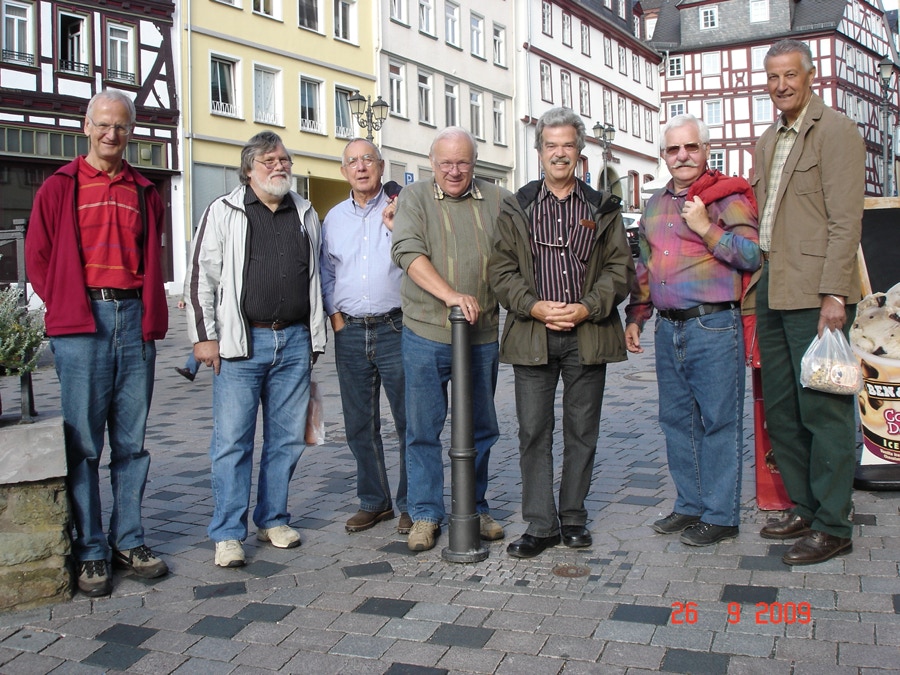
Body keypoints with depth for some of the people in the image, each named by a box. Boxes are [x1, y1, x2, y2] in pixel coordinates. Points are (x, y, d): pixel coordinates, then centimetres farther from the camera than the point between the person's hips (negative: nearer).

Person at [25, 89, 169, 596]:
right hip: (81, 324, -3)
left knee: (132, 440, 7)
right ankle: (90, 553, 8)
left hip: (134, 320, 3)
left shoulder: (145, 193, 16)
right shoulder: (59, 188, 7)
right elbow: (38, 259, 5)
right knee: (83, 441, -1)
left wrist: (151, 317, 5)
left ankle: (129, 542, 17)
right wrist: (69, 308, -2)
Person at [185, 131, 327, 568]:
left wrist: (315, 337, 15)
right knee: (232, 440, -3)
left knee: (287, 437, 9)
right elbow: (201, 275, 0)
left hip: (294, 341, 4)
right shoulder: (224, 212, 3)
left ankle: (273, 519, 23)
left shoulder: (306, 215, 14)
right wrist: (204, 336, -6)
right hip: (241, 342, -4)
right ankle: (228, 534, 6)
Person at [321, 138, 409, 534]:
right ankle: (373, 501, 24)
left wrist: (395, 227, -16)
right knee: (360, 425, 10)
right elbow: (326, 273, 17)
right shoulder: (334, 218, 13)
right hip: (349, 333, 4)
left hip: (395, 328, -4)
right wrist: (334, 314, 6)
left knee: (408, 421, 1)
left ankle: (411, 504, 14)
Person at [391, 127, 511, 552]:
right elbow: (409, 253, -12)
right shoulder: (414, 198, 3)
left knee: (480, 429, 12)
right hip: (425, 334, -2)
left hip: (482, 337, 2)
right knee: (423, 429, 4)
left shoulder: (498, 201, 10)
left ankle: (475, 509, 28)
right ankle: (425, 515, 17)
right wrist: (451, 295, -23)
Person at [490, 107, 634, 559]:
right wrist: (535, 306, -12)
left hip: (587, 334, 1)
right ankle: (540, 524, 9)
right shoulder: (516, 208, 9)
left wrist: (588, 308, -11)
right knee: (534, 431, 0)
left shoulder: (603, 208, 10)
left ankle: (573, 517, 21)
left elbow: (620, 268, 5)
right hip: (532, 334, 0)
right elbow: (501, 270, 3)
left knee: (582, 431, 8)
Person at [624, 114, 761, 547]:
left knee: (718, 421, -1)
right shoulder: (656, 204, 18)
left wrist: (706, 228, -17)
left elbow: (752, 255, -11)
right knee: (677, 420, 11)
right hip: (668, 328, 7)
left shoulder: (727, 196, -2)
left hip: (714, 326, -6)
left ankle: (721, 515, 8)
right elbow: (643, 266, 23)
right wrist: (635, 317, 17)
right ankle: (690, 504, 24)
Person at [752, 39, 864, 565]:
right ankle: (805, 509, 24)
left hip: (815, 296, -8)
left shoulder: (837, 131, -5)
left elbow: (846, 220, -13)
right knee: (781, 412, 12)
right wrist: (760, 292, 14)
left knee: (824, 411, -3)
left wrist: (833, 294, -19)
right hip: (773, 295, 8)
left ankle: (833, 527, 7)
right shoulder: (767, 142, 19)